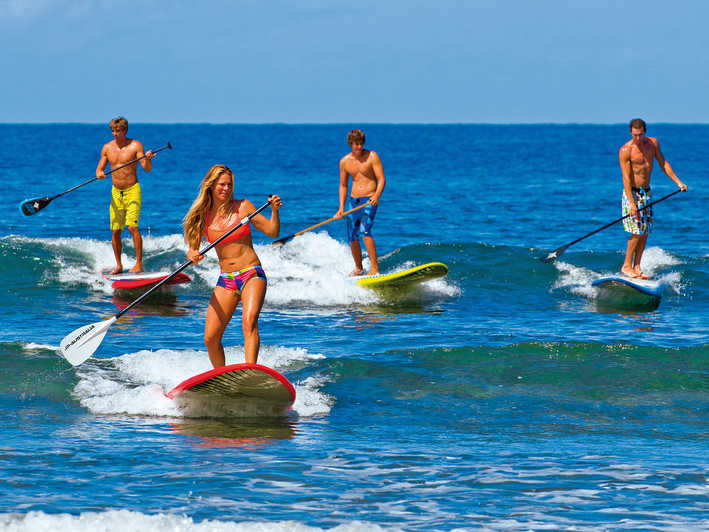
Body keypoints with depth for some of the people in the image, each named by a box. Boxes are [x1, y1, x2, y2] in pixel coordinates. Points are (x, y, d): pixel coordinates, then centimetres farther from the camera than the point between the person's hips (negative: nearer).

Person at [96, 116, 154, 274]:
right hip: (116, 193, 4)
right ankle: (118, 265, 16)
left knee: (132, 227, -16)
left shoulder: (135, 146, -7)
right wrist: (99, 174, -14)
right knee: (115, 231, 4)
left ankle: (139, 264, -13)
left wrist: (148, 159, -35)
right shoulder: (107, 148, 5)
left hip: (132, 190, -4)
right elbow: (100, 169, 10)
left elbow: (147, 169, -13)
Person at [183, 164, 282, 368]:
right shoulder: (203, 216, 7)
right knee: (210, 338, -3)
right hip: (226, 280, 4)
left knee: (249, 321, -29)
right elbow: (193, 248, 6)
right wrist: (193, 255, -17)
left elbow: (272, 232, 1)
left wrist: (274, 211, -17)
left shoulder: (242, 207, 1)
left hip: (252, 275, -4)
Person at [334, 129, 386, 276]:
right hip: (354, 201, 5)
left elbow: (381, 179, -11)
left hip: (369, 200, -5)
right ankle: (358, 268, 25)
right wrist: (341, 207, 6)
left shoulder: (371, 156, -7)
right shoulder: (344, 161, 6)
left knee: (365, 231, -24)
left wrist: (377, 196, -28)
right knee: (352, 238, 5)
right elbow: (343, 185, 14)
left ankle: (374, 268, -24)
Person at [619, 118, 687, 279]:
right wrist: (631, 202, -25)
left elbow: (663, 164, 14)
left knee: (645, 232, 5)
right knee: (637, 232, -11)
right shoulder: (625, 150, -15)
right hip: (632, 193, -6)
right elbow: (626, 177, -18)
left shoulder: (653, 143, 4)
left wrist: (678, 182, 7)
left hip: (646, 192, 6)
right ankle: (626, 266, -2)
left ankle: (636, 267, 10)